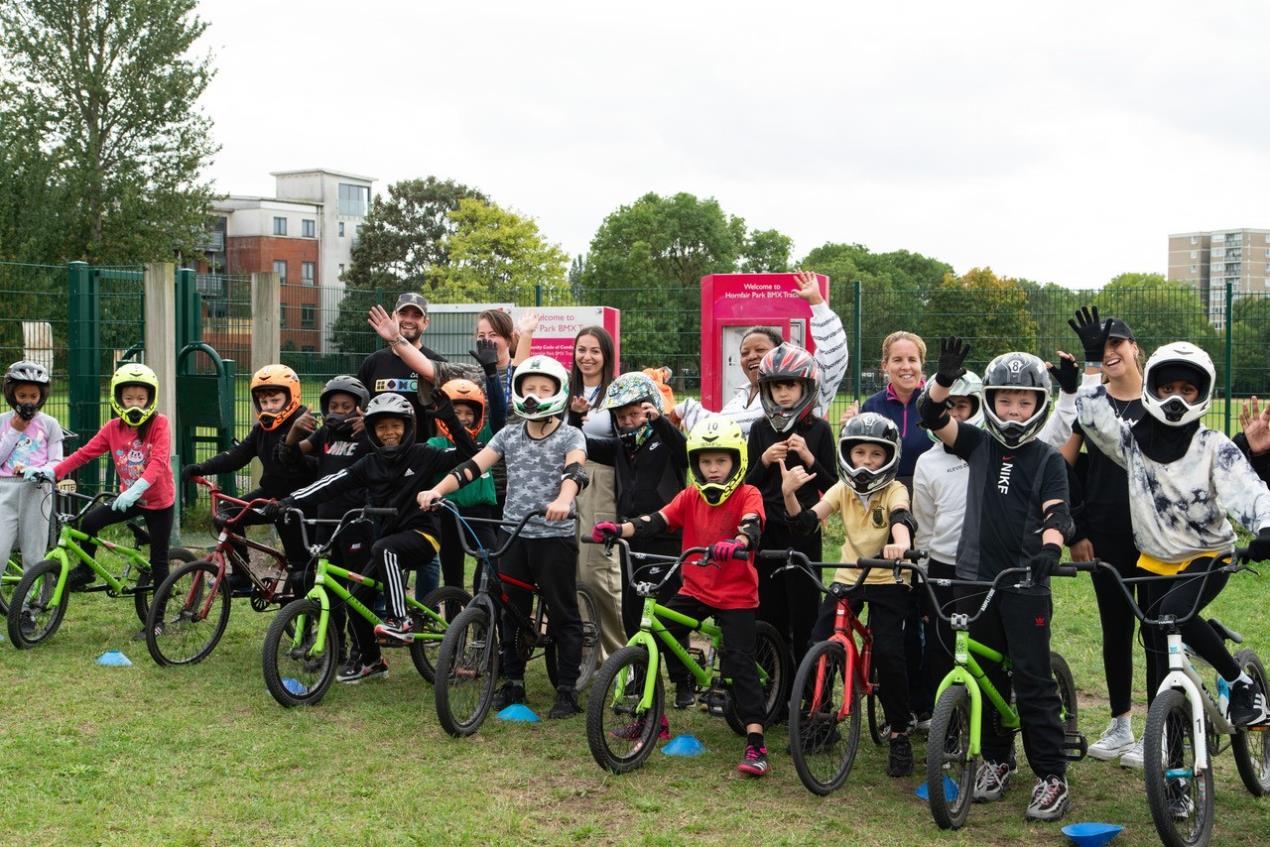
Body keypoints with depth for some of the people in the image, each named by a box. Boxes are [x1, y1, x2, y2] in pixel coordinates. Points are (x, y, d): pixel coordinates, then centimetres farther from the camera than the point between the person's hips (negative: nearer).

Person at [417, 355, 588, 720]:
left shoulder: (570, 436, -4)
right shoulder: (509, 435, 7)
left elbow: (574, 470, -24)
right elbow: (473, 466, -4)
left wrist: (563, 499, -46)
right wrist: (436, 490, -19)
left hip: (554, 536, -4)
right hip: (513, 536, 4)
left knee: (563, 614, 3)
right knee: (511, 612, 11)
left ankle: (567, 689, 11)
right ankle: (512, 683, 23)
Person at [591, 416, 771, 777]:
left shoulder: (747, 496, -8)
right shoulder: (690, 497, 4)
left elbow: (752, 528, -28)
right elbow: (656, 521, -9)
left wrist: (736, 543, -52)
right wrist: (618, 529, -27)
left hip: (736, 597, -4)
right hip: (694, 591, 5)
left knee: (740, 665, -11)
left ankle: (756, 745, -8)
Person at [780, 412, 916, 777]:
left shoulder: (894, 490, -9)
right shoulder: (843, 489, 2)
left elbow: (901, 519, -32)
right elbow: (808, 521, -11)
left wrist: (900, 544, -55)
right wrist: (789, 493, -30)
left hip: (888, 580, -4)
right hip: (848, 577, 4)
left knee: (888, 652, -18)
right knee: (818, 645, -9)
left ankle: (900, 733, 0)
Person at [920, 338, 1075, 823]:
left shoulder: (1047, 459, 0)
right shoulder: (978, 445, 7)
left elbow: (1056, 511, -11)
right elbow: (933, 417, -3)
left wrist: (1051, 547, -32)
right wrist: (945, 378, -22)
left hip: (1026, 582, -3)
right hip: (975, 577, 3)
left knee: (1033, 680, -4)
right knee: (986, 677, 11)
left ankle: (1051, 776, 3)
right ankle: (996, 759, 26)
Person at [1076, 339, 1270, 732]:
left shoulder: (1215, 447, -11)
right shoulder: (1134, 441, -3)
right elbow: (1090, 412, -13)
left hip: (1208, 556, -4)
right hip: (1155, 561, 4)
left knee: (1174, 612, -31)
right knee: (1160, 654, 6)